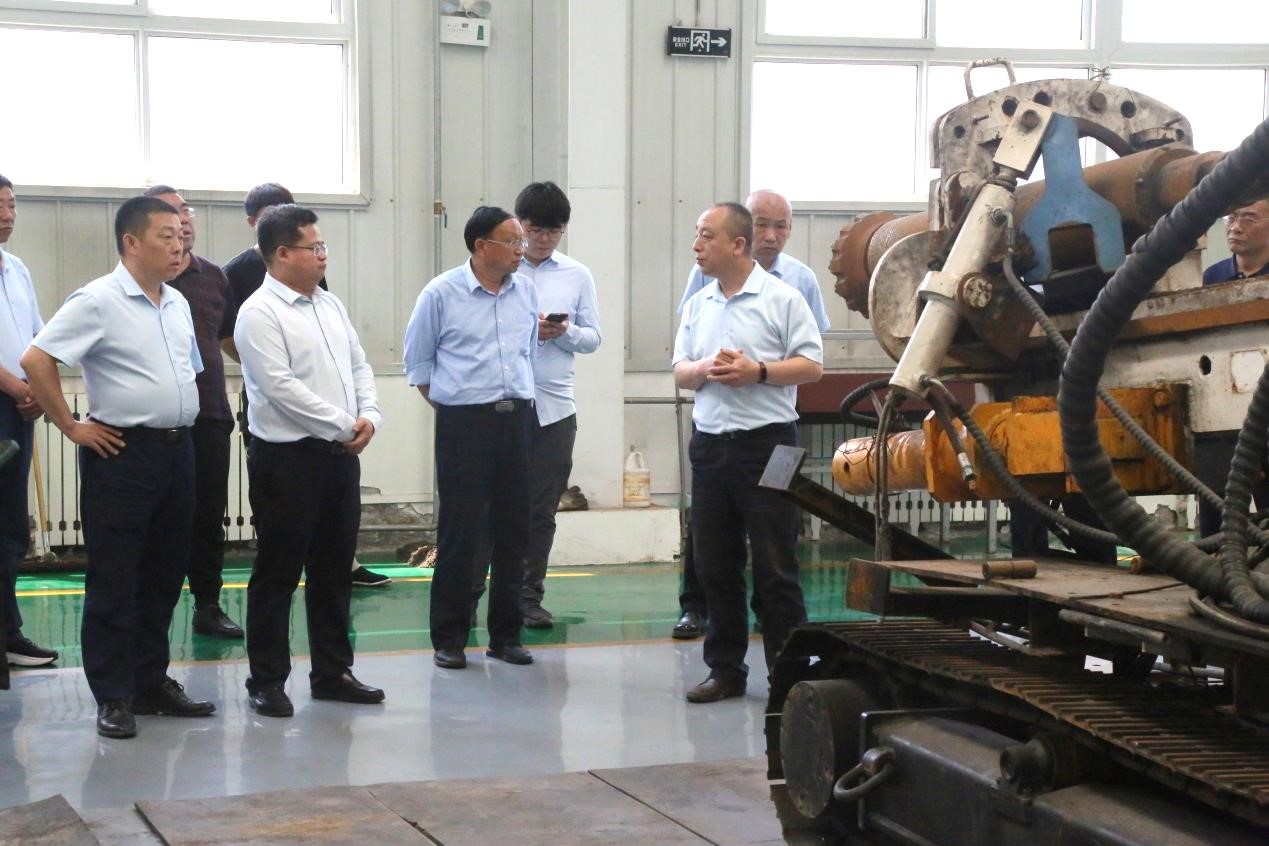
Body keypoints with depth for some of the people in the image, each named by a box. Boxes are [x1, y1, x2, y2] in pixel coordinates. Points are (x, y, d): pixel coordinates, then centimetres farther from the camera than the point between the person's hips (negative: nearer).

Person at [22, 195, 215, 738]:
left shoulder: (177, 304, 12)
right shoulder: (98, 301, -12)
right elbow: (36, 360, -17)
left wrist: (181, 421, 14)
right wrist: (72, 427, -14)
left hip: (177, 449, 7)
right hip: (122, 453, -7)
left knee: (164, 575, 13)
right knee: (114, 580, 0)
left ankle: (152, 682, 24)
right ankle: (113, 697, 7)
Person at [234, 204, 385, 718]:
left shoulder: (330, 305, 13)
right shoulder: (259, 314, -11)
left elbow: (359, 367, 15)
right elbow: (280, 388, -19)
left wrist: (369, 415, -4)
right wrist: (342, 426, -16)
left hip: (340, 454, 8)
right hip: (287, 458, -8)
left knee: (334, 569, 14)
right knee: (278, 573, 1)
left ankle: (332, 672, 24)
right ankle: (267, 680, 10)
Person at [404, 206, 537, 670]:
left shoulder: (526, 291, 8)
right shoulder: (442, 293, -4)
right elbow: (417, 360, 5)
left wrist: (518, 398, 13)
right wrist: (448, 406, 4)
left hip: (517, 419, 4)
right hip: (464, 423, -4)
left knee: (514, 532, 7)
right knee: (460, 532, -2)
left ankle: (505, 635, 18)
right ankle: (449, 638, 7)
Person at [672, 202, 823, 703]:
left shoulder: (782, 299, -5)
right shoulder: (698, 305, 12)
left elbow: (812, 366, -7)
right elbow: (679, 372, 12)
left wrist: (756, 372, -18)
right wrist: (704, 370, -9)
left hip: (765, 441, -6)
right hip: (710, 442, 6)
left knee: (774, 566, -1)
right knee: (714, 565, 9)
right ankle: (725, 670, 19)